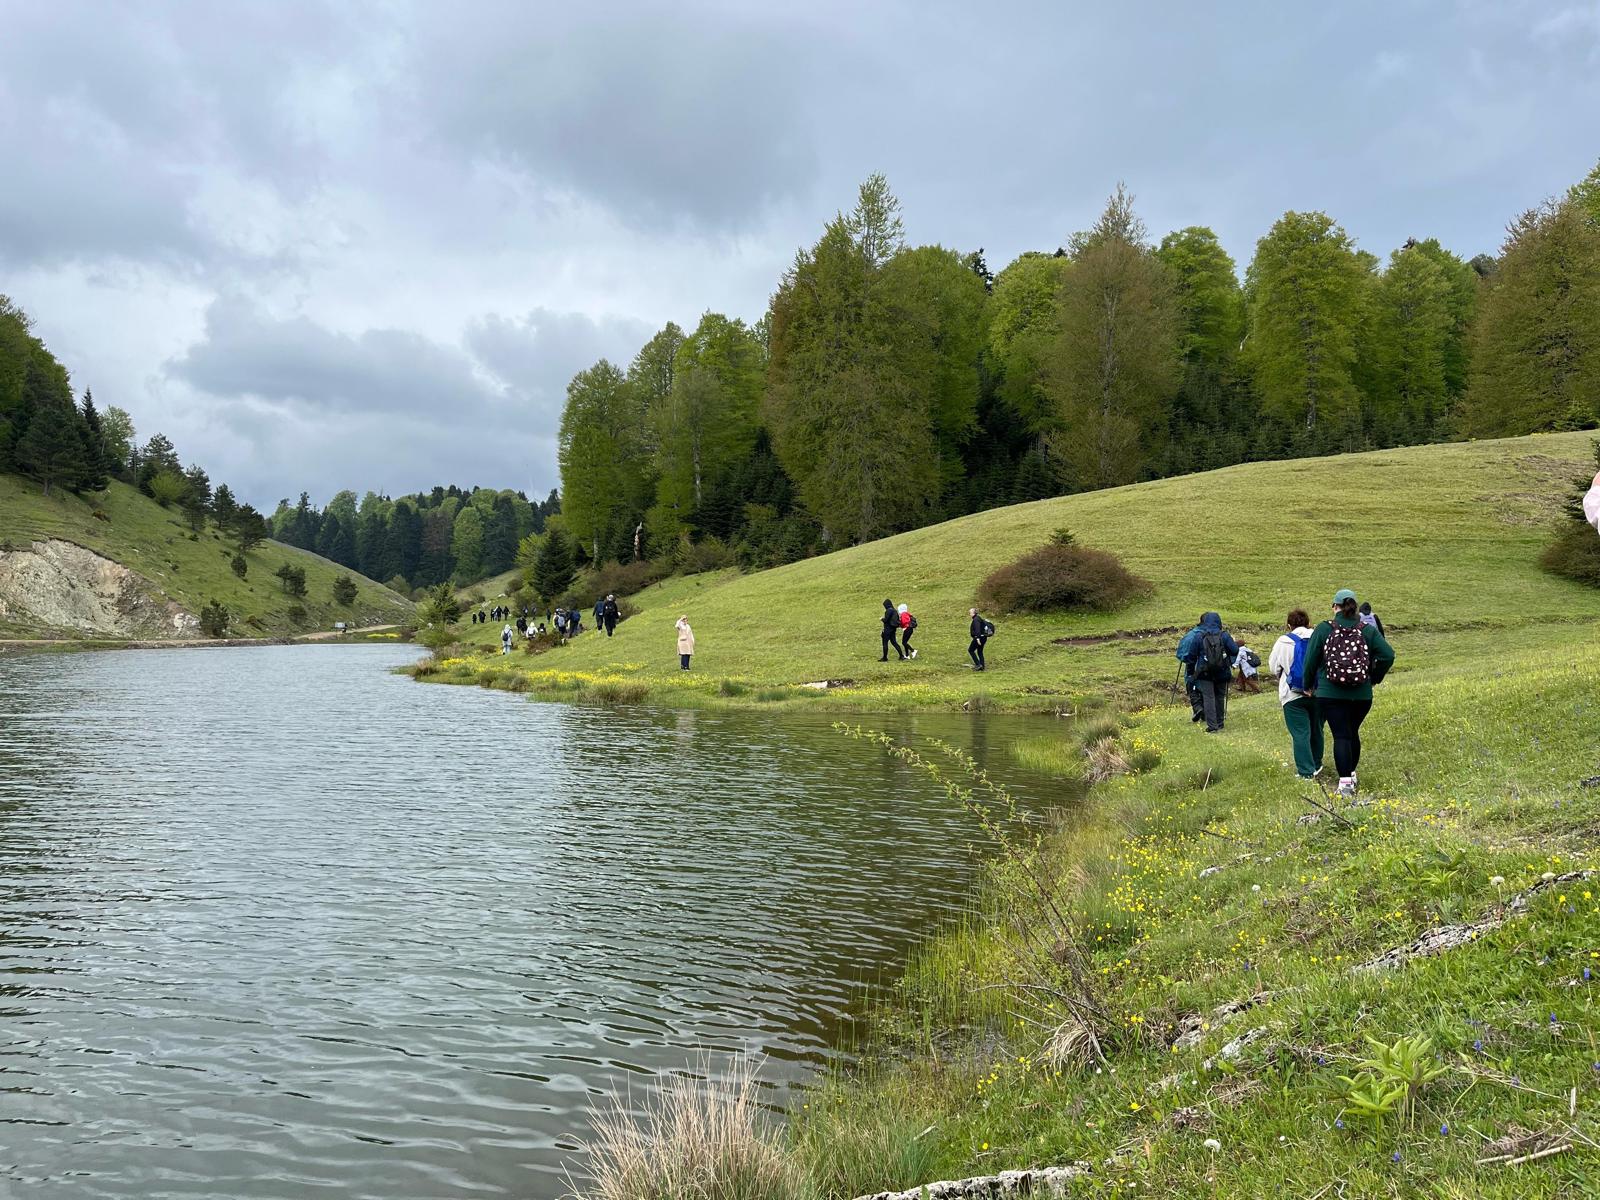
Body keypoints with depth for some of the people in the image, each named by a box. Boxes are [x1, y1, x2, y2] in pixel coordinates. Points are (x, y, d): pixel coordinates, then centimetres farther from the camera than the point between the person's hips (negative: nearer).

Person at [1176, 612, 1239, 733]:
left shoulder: (1198, 636, -6)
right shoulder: (1224, 635, -4)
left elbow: (1191, 655, -1)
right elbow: (1235, 651, -5)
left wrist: (1190, 672, 10)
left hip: (1205, 673, -2)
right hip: (1222, 673, 2)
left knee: (1208, 698, -2)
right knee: (1219, 697, 15)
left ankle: (1212, 726, -10)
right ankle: (1220, 723, 22)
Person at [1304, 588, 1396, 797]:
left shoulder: (1323, 629, -4)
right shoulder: (1368, 630, 0)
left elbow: (1310, 661, -3)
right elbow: (1388, 655, -6)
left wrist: (1309, 685, 12)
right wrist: (1374, 678, 10)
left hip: (1330, 694, -2)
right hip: (1362, 695, 2)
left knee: (1341, 735, -2)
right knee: (1353, 732, 20)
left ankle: (1345, 781, -10)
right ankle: (1351, 773, 34)